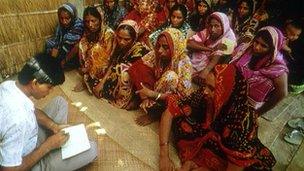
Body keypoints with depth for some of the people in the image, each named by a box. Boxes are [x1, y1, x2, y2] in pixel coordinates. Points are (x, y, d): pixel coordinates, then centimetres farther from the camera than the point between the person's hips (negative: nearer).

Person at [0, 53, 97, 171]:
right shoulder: (18, 120, -41)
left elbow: (32, 110, 5)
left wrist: (54, 126, -7)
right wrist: (48, 146, -25)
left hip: (29, 139, 8)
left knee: (59, 102, 10)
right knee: (91, 149, -12)